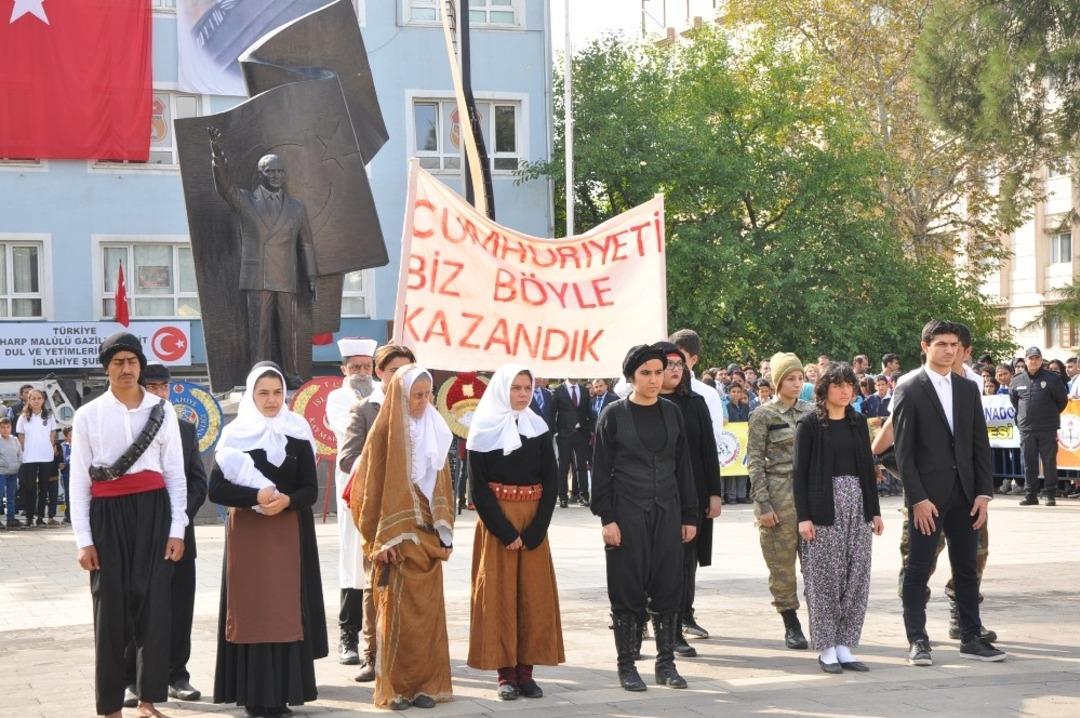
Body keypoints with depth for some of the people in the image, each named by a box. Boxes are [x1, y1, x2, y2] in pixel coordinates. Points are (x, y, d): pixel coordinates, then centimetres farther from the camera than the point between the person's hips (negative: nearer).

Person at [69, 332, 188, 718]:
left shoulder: (162, 412, 6)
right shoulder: (87, 415, 4)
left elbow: (175, 474, 6)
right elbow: (79, 480, 2)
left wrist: (177, 529, -1)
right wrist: (83, 539, -4)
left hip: (153, 512, 1)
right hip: (107, 515, -1)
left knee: (153, 601, -1)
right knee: (111, 606, 1)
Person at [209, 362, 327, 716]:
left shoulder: (298, 434, 4)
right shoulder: (235, 434, 0)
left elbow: (310, 490, 2)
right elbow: (216, 489, -6)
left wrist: (286, 500, -17)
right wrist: (256, 496, -19)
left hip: (288, 535, 1)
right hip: (247, 534, -1)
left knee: (285, 611, -1)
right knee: (250, 610, -2)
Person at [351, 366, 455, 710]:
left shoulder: (434, 430, 9)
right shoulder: (384, 432, -8)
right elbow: (371, 488, -9)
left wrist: (445, 531, 8)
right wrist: (381, 540, -12)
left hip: (428, 537, 5)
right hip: (396, 537, -5)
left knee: (429, 610, 6)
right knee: (397, 611, -2)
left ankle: (425, 684, 13)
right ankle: (395, 688, 6)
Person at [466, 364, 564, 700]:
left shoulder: (539, 428, 7)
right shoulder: (484, 430, -3)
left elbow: (551, 481, 3)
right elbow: (478, 486, -6)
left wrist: (535, 530, -8)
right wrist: (505, 531, -13)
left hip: (533, 521, 3)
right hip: (496, 522, -3)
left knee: (535, 593, 1)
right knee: (499, 594, -3)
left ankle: (526, 670, 6)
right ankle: (505, 673, 2)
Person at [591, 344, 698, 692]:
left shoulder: (671, 413, 8)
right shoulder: (614, 415, -3)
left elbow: (684, 467, 11)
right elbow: (601, 471, -3)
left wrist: (689, 516, 7)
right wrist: (607, 518, -10)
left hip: (667, 512, 4)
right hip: (627, 513, -3)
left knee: (668, 586, 5)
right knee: (628, 589, 1)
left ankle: (666, 663, 15)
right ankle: (627, 666, 10)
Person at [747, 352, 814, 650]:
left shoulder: (811, 411, 10)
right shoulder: (763, 415, -2)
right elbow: (754, 462, -4)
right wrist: (763, 504, -9)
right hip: (779, 495, -4)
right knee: (782, 562, 1)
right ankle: (791, 625, 10)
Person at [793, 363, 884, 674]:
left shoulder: (858, 422, 11)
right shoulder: (810, 424, -3)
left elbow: (867, 467, 15)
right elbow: (800, 472, -5)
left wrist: (875, 510, 10)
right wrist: (803, 516, -12)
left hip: (857, 504, 5)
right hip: (824, 507, -5)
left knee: (857, 578, 3)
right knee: (825, 579, -2)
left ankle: (844, 645, 11)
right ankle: (826, 648, 6)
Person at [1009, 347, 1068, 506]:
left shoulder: (1052, 378, -3)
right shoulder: (1017, 381, 6)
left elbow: (1063, 400, 5)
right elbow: (1013, 399, 22)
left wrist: (1052, 414, 9)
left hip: (1048, 428, -3)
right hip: (1026, 428, 3)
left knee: (1049, 462, -1)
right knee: (1029, 463, 6)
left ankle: (1050, 494, 5)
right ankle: (1030, 495, 12)